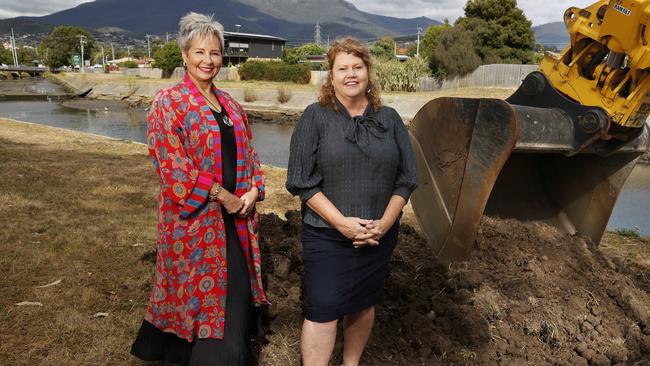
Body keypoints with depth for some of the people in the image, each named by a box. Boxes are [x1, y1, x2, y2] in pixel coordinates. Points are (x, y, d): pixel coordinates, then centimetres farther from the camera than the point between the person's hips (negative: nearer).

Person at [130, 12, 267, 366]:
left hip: (235, 215, 6)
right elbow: (171, 164, -18)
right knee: (200, 291, 6)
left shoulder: (229, 103, 11)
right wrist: (221, 196, -17)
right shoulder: (168, 102, -9)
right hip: (194, 215, -6)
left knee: (235, 292, 14)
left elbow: (248, 152, 14)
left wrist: (253, 190, -4)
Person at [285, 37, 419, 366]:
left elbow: (406, 178, 4)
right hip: (327, 235, -3)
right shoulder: (315, 117, -5)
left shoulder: (389, 118, 4)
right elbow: (302, 181, -10)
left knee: (363, 305, 17)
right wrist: (341, 222, -18)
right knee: (322, 310, -3)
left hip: (378, 236, 4)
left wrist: (385, 222, -9)